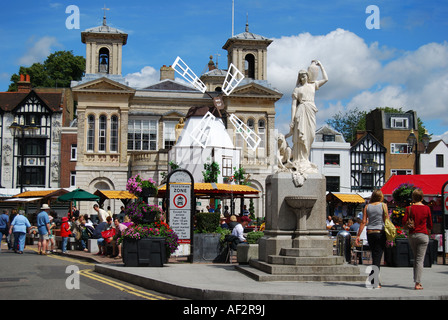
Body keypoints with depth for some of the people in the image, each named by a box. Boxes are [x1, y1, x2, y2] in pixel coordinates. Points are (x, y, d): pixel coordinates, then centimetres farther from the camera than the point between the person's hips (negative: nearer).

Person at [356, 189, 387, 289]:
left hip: (370, 233, 3)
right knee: (377, 258, -3)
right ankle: (373, 281, -9)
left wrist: (358, 235, 5)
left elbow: (363, 222, 2)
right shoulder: (383, 205, -2)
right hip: (380, 233, -3)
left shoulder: (367, 206, 5)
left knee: (374, 257, 14)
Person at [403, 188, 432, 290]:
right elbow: (430, 225, 5)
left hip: (412, 235, 2)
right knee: (420, 260, -3)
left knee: (416, 258, 17)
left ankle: (417, 281, 16)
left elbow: (404, 222, -9)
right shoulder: (427, 208, -2)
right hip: (423, 235, -2)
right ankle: (417, 283, -9)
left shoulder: (409, 208, -3)